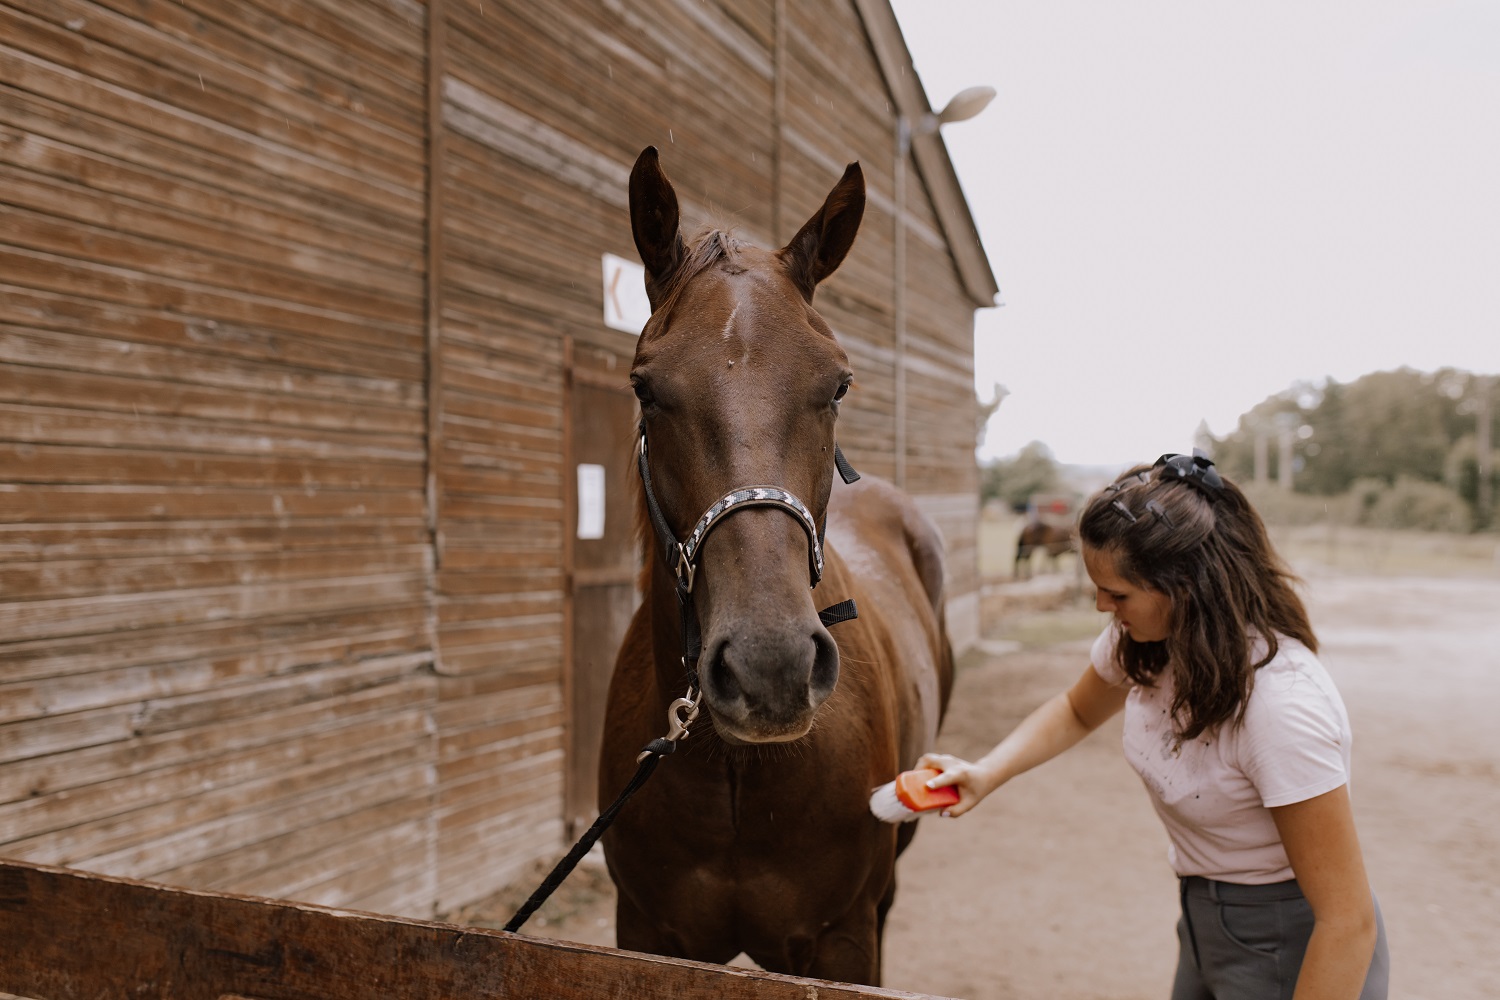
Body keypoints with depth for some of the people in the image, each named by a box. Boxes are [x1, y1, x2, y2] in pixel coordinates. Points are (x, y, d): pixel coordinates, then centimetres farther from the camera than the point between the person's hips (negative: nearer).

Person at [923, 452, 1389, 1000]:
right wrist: (986, 772, -5)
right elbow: (1077, 711, 11)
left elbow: (1349, 922, -28)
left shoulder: (1282, 703, -33)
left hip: (1293, 950, -7)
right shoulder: (1141, 638, -10)